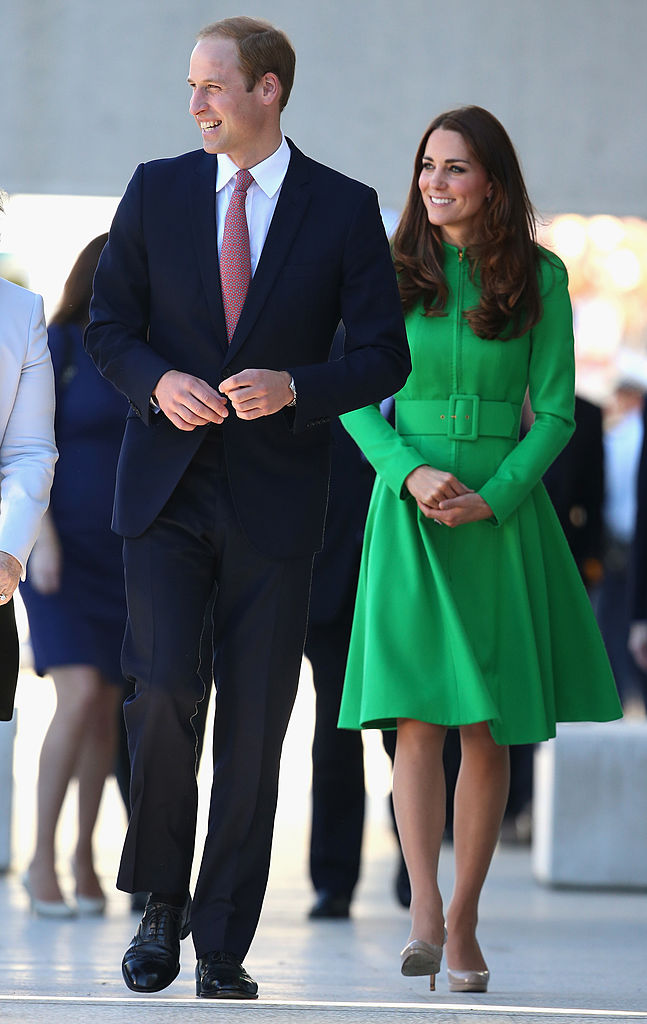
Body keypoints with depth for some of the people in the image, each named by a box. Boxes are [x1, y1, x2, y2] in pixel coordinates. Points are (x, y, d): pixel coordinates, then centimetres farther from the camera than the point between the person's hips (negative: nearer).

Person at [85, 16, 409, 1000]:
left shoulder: (344, 209, 1)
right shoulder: (157, 190, 6)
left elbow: (384, 355, 1)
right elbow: (107, 325, 9)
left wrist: (294, 387, -17)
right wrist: (160, 382, -11)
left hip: (274, 501, 0)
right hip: (166, 489, 1)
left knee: (255, 727, 2)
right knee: (162, 693, -14)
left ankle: (224, 946, 10)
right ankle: (161, 901, 6)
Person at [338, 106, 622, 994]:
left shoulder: (540, 276, 1)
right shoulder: (392, 272, 4)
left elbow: (556, 410, 1)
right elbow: (355, 398, 5)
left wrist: (492, 496, -13)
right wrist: (411, 474, -12)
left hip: (504, 510, 0)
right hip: (409, 507, 0)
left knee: (489, 727, 2)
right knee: (417, 714, -12)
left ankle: (464, 923, 10)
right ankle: (424, 914, -19)